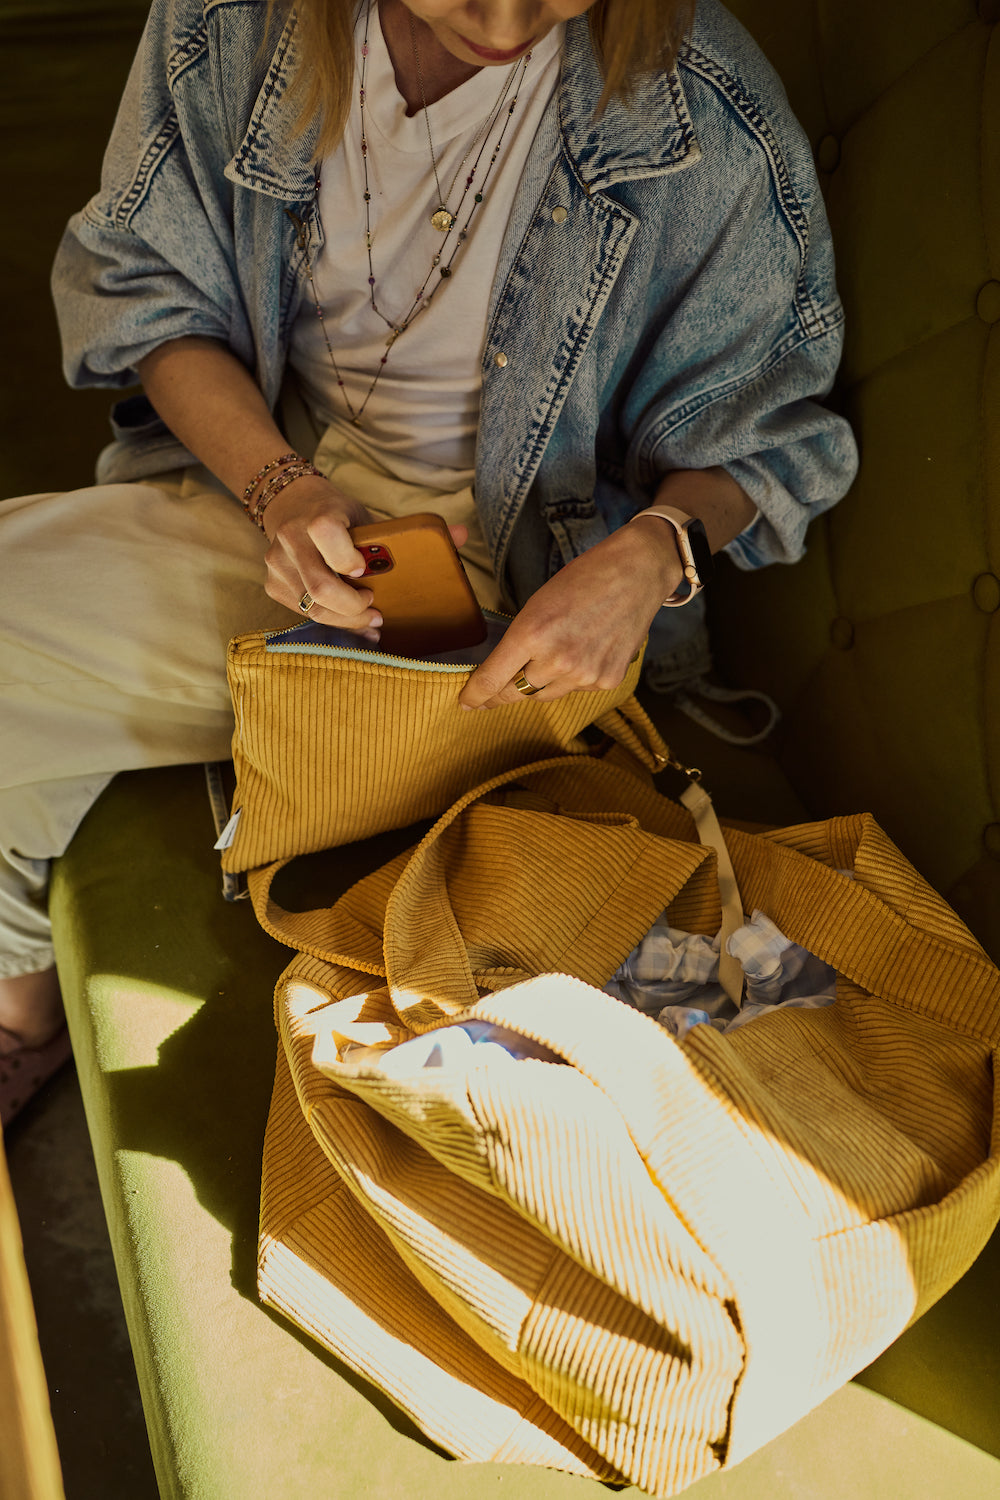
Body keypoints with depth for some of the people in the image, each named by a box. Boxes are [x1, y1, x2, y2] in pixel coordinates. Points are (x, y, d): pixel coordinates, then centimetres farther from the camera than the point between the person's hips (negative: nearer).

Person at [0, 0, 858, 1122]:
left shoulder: (707, 117, -20)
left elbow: (761, 430, -8)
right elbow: (142, 284, -1)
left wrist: (652, 553, -30)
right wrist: (277, 483, -19)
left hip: (518, 569, -4)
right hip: (272, 478, 4)